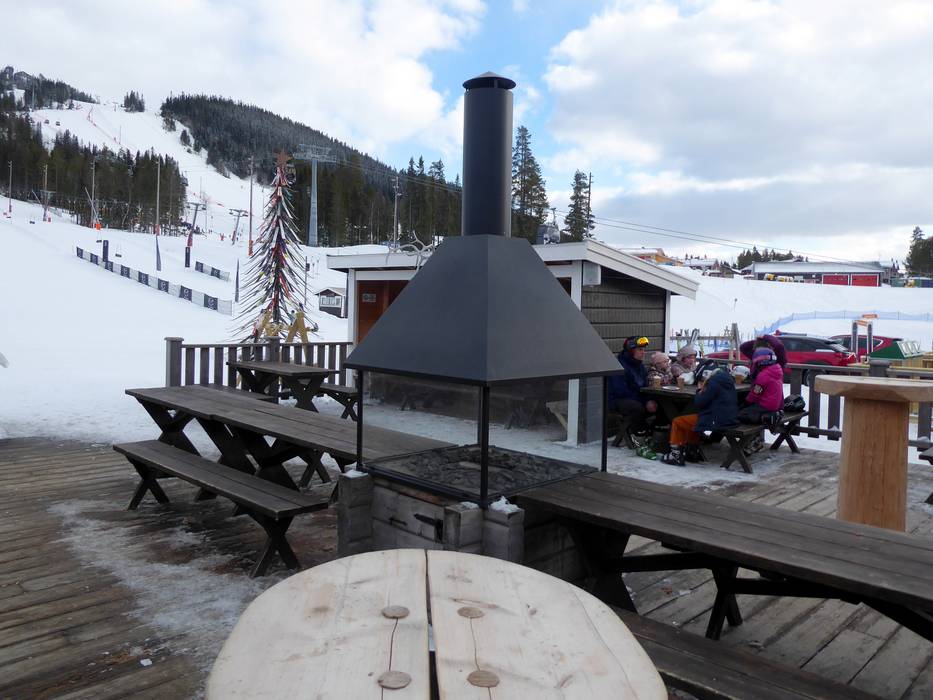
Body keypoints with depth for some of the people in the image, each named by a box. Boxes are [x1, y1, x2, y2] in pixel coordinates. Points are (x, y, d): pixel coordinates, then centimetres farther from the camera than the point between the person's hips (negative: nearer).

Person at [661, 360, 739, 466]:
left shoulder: (713, 382, -19)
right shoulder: (728, 379, 11)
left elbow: (699, 403, -16)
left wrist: (700, 390, 0)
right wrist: (704, 389, 7)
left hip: (717, 421, -10)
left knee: (677, 422, 3)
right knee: (690, 418, 30)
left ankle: (676, 455, 8)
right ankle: (692, 452, 33)